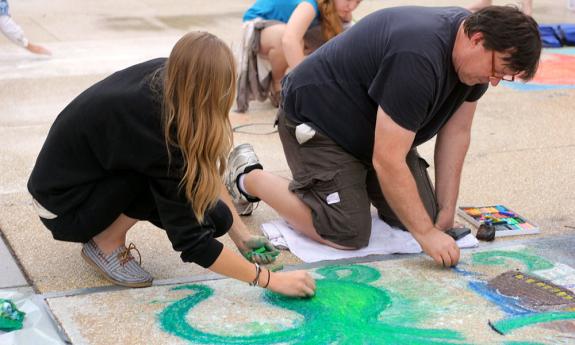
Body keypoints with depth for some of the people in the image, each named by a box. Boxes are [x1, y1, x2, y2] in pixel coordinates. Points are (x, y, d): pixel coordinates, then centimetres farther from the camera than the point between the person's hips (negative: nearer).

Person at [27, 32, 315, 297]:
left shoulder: (164, 76, -15)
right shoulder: (155, 128, -35)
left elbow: (206, 172, -1)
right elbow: (192, 240, -29)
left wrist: (241, 234, -4)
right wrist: (269, 279, -23)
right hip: (63, 208, -7)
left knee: (215, 217, -6)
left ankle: (107, 225, 8)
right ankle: (106, 244, -8)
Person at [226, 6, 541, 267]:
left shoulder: (474, 52, -8)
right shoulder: (418, 59, -37)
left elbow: (456, 133, -1)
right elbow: (388, 161, -35)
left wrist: (445, 212, -4)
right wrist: (426, 234, -29)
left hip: (376, 127, 9)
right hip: (317, 116, -9)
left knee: (421, 216, -1)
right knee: (348, 235, -17)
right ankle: (247, 178, 1)